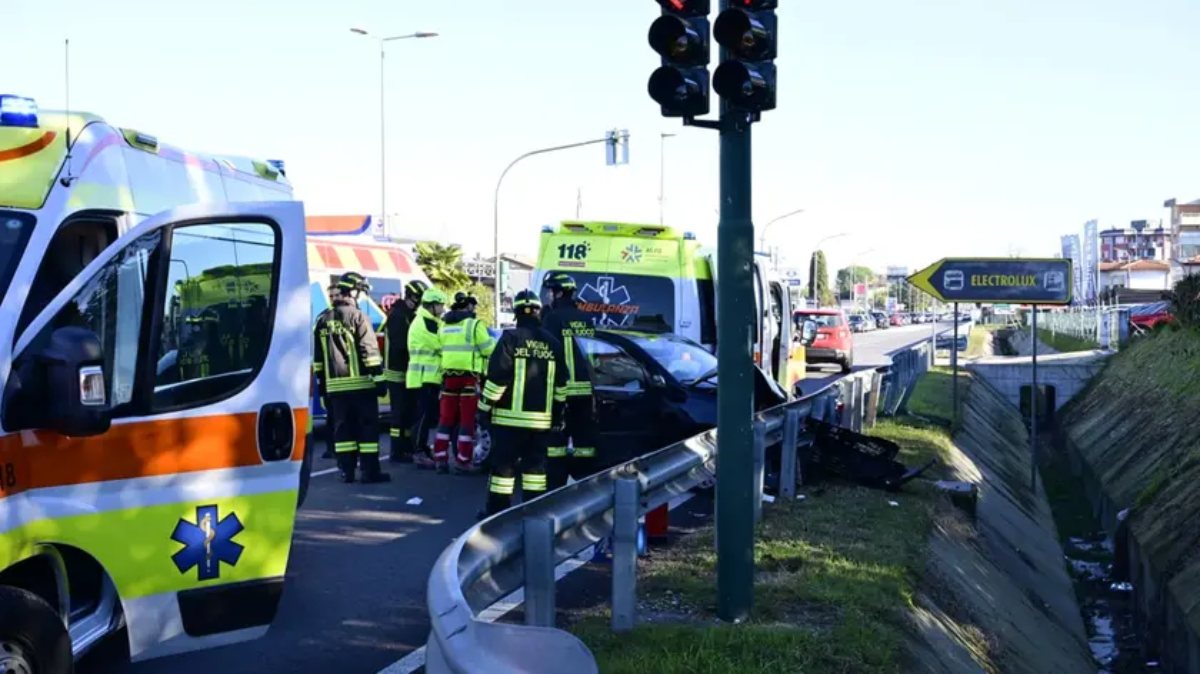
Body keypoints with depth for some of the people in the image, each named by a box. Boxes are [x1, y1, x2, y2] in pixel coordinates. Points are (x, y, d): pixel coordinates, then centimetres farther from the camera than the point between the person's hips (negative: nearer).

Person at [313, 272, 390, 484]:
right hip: (360, 383, -5)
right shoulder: (358, 317, -8)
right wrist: (379, 376, -10)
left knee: (342, 427, 9)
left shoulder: (323, 321, 11)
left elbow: (317, 356, 15)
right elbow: (370, 350, -13)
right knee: (368, 426, 0)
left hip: (335, 385, 5)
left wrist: (322, 381, 20)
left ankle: (346, 470, 9)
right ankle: (370, 471, -2)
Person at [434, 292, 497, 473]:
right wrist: (494, 342, 16)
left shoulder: (443, 326, 12)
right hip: (469, 375, -6)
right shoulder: (474, 324, -7)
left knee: (446, 417, 11)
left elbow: (442, 349, 13)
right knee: (467, 419, -2)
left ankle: (440, 457, 10)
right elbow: (488, 349, -6)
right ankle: (463, 461, -3)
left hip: (449, 375, 6)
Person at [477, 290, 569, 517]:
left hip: (510, 416, -4)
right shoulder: (553, 343, 8)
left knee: (503, 463, 1)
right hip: (541, 419, 5)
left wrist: (485, 407, -4)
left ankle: (497, 511, 3)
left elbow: (497, 377, -12)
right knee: (535, 464, 11)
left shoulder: (511, 338, -8)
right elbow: (561, 383, 13)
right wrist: (558, 413, 21)